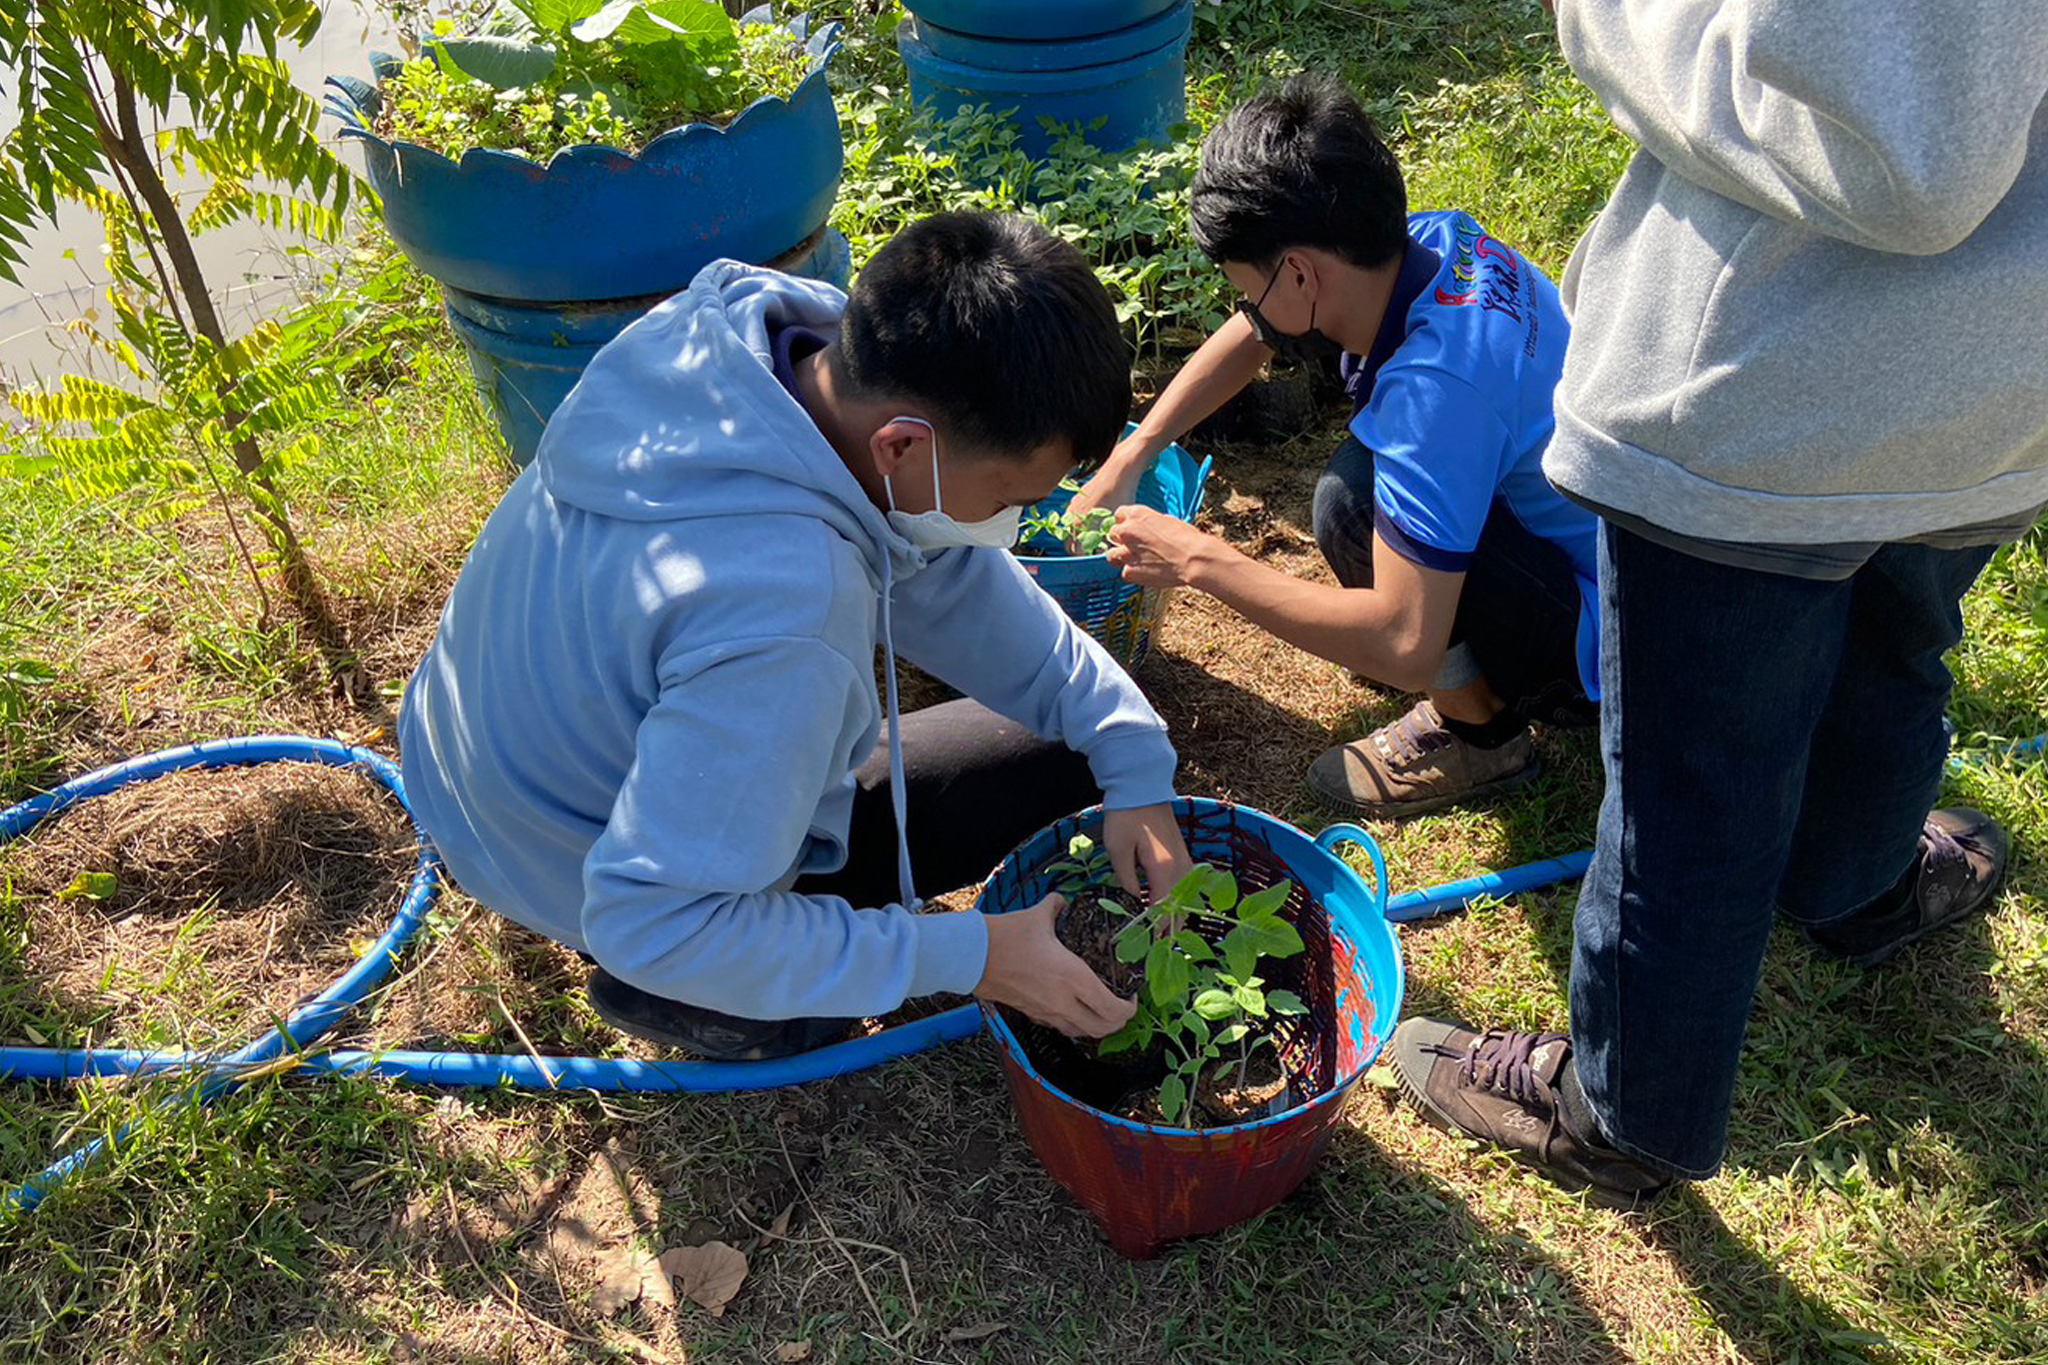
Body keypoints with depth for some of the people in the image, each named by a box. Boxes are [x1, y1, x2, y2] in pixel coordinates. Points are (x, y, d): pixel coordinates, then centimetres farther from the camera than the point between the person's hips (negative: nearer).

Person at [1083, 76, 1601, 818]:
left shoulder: (1436, 381, -34)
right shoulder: (1427, 241, -8)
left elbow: (1403, 647, -36)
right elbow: (1252, 332, 10)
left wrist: (1201, 560, -26)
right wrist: (1124, 460, 7)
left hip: (1606, 645, -9)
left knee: (1354, 500, -27)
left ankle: (1478, 734, -2)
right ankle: (1471, 643, 18)